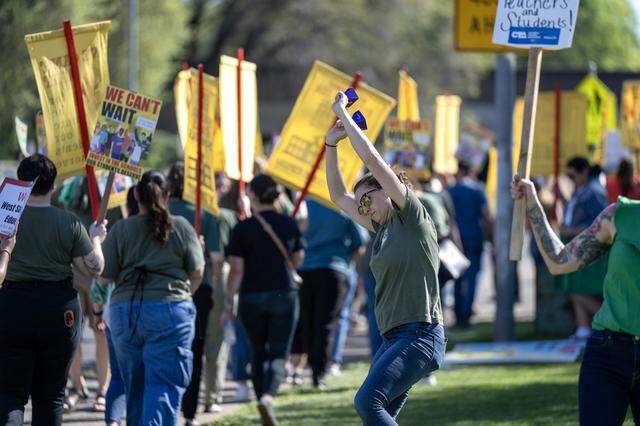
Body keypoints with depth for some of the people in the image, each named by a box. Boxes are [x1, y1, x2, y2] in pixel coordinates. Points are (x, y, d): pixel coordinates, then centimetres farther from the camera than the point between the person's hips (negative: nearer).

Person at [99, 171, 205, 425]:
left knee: (134, 386, 14)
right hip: (170, 311, -2)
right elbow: (197, 271, 3)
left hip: (125, 311, 2)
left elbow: (104, 277, 0)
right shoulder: (181, 227, 1)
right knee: (165, 384, -6)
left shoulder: (120, 230, 2)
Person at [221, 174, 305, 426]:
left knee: (258, 353, 15)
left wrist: (228, 304, -2)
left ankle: (263, 401, 15)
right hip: (284, 295, 0)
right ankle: (268, 396, -25)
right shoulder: (289, 225, -1)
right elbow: (297, 261, 9)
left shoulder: (242, 229, -6)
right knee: (278, 354, 1)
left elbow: (236, 271, -8)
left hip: (251, 298, 0)